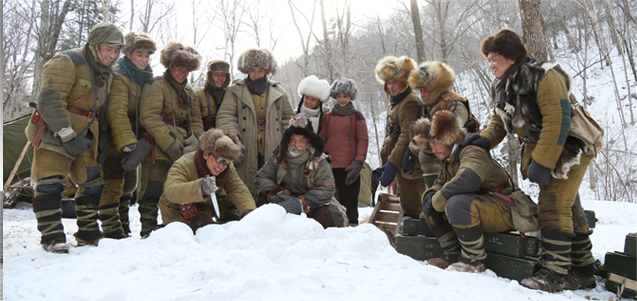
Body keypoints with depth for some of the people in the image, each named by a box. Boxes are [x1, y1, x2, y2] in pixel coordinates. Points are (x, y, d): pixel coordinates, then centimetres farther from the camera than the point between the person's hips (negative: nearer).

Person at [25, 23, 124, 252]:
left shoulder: (107, 73, 11)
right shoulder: (67, 63, -15)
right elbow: (48, 102, -23)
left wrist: (98, 137, 14)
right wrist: (67, 135, -26)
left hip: (82, 137, 7)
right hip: (54, 133, -7)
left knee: (93, 184, 7)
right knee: (50, 183, -12)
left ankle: (88, 235, 18)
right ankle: (52, 237, -4)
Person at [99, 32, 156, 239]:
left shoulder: (145, 78, 12)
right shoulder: (119, 77, -16)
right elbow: (117, 113, -27)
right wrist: (127, 141, -36)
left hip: (131, 143, 9)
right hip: (114, 144, -9)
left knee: (128, 186, 17)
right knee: (112, 187, -5)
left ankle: (124, 231, 31)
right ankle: (112, 232, 3)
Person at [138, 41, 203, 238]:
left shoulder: (189, 93, 22)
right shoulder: (156, 85, 0)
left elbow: (196, 121, 14)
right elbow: (149, 118, -13)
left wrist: (193, 142, -8)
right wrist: (172, 146, -17)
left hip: (183, 153, 6)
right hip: (158, 150, -6)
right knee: (153, 191, -7)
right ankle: (148, 230, 3)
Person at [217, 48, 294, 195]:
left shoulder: (278, 91, 17)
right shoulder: (235, 91, 9)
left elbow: (288, 117, 19)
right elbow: (225, 117, -2)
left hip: (272, 155, 2)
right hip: (247, 157, -2)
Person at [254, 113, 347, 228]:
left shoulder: (319, 161, -17)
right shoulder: (278, 156, -7)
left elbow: (325, 190, -24)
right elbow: (263, 176, -6)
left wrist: (301, 203, -38)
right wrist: (274, 193, -29)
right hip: (286, 196, 3)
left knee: (324, 215, -31)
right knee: (263, 200, -21)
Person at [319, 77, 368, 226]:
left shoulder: (356, 116, 5)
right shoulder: (328, 116, 14)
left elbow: (363, 141, 0)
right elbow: (320, 140, 14)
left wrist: (358, 163, -10)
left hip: (349, 168, -3)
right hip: (330, 167, 3)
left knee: (349, 203, -1)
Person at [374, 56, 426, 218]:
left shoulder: (411, 102, -15)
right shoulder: (393, 102, 15)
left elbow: (407, 137, -22)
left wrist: (392, 164, -24)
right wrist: (386, 162, 16)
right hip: (401, 163, 10)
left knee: (412, 207, -4)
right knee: (406, 203, 19)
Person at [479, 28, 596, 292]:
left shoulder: (543, 76, -21)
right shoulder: (504, 88, 6)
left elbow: (558, 121, -28)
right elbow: (498, 123, 12)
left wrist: (541, 163, -30)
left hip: (569, 149, -9)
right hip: (542, 150, 9)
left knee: (553, 206, -13)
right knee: (568, 208, 13)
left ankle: (555, 274, -6)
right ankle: (582, 271, 24)